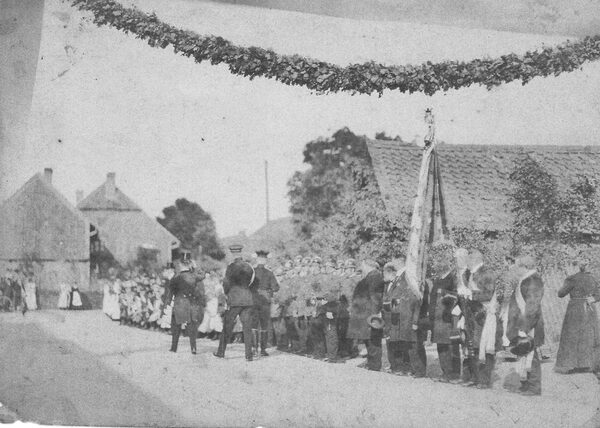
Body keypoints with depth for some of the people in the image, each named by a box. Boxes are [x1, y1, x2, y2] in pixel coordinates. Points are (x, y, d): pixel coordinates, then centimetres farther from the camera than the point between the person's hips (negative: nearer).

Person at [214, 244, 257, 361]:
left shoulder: (231, 267, -8)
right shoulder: (249, 267, 5)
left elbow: (226, 284, -6)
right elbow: (253, 283, 10)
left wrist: (226, 293, 13)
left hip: (234, 300, -3)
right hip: (248, 300, 3)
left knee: (227, 327, 6)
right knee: (247, 327, 3)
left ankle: (221, 352, 12)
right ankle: (249, 354, -1)